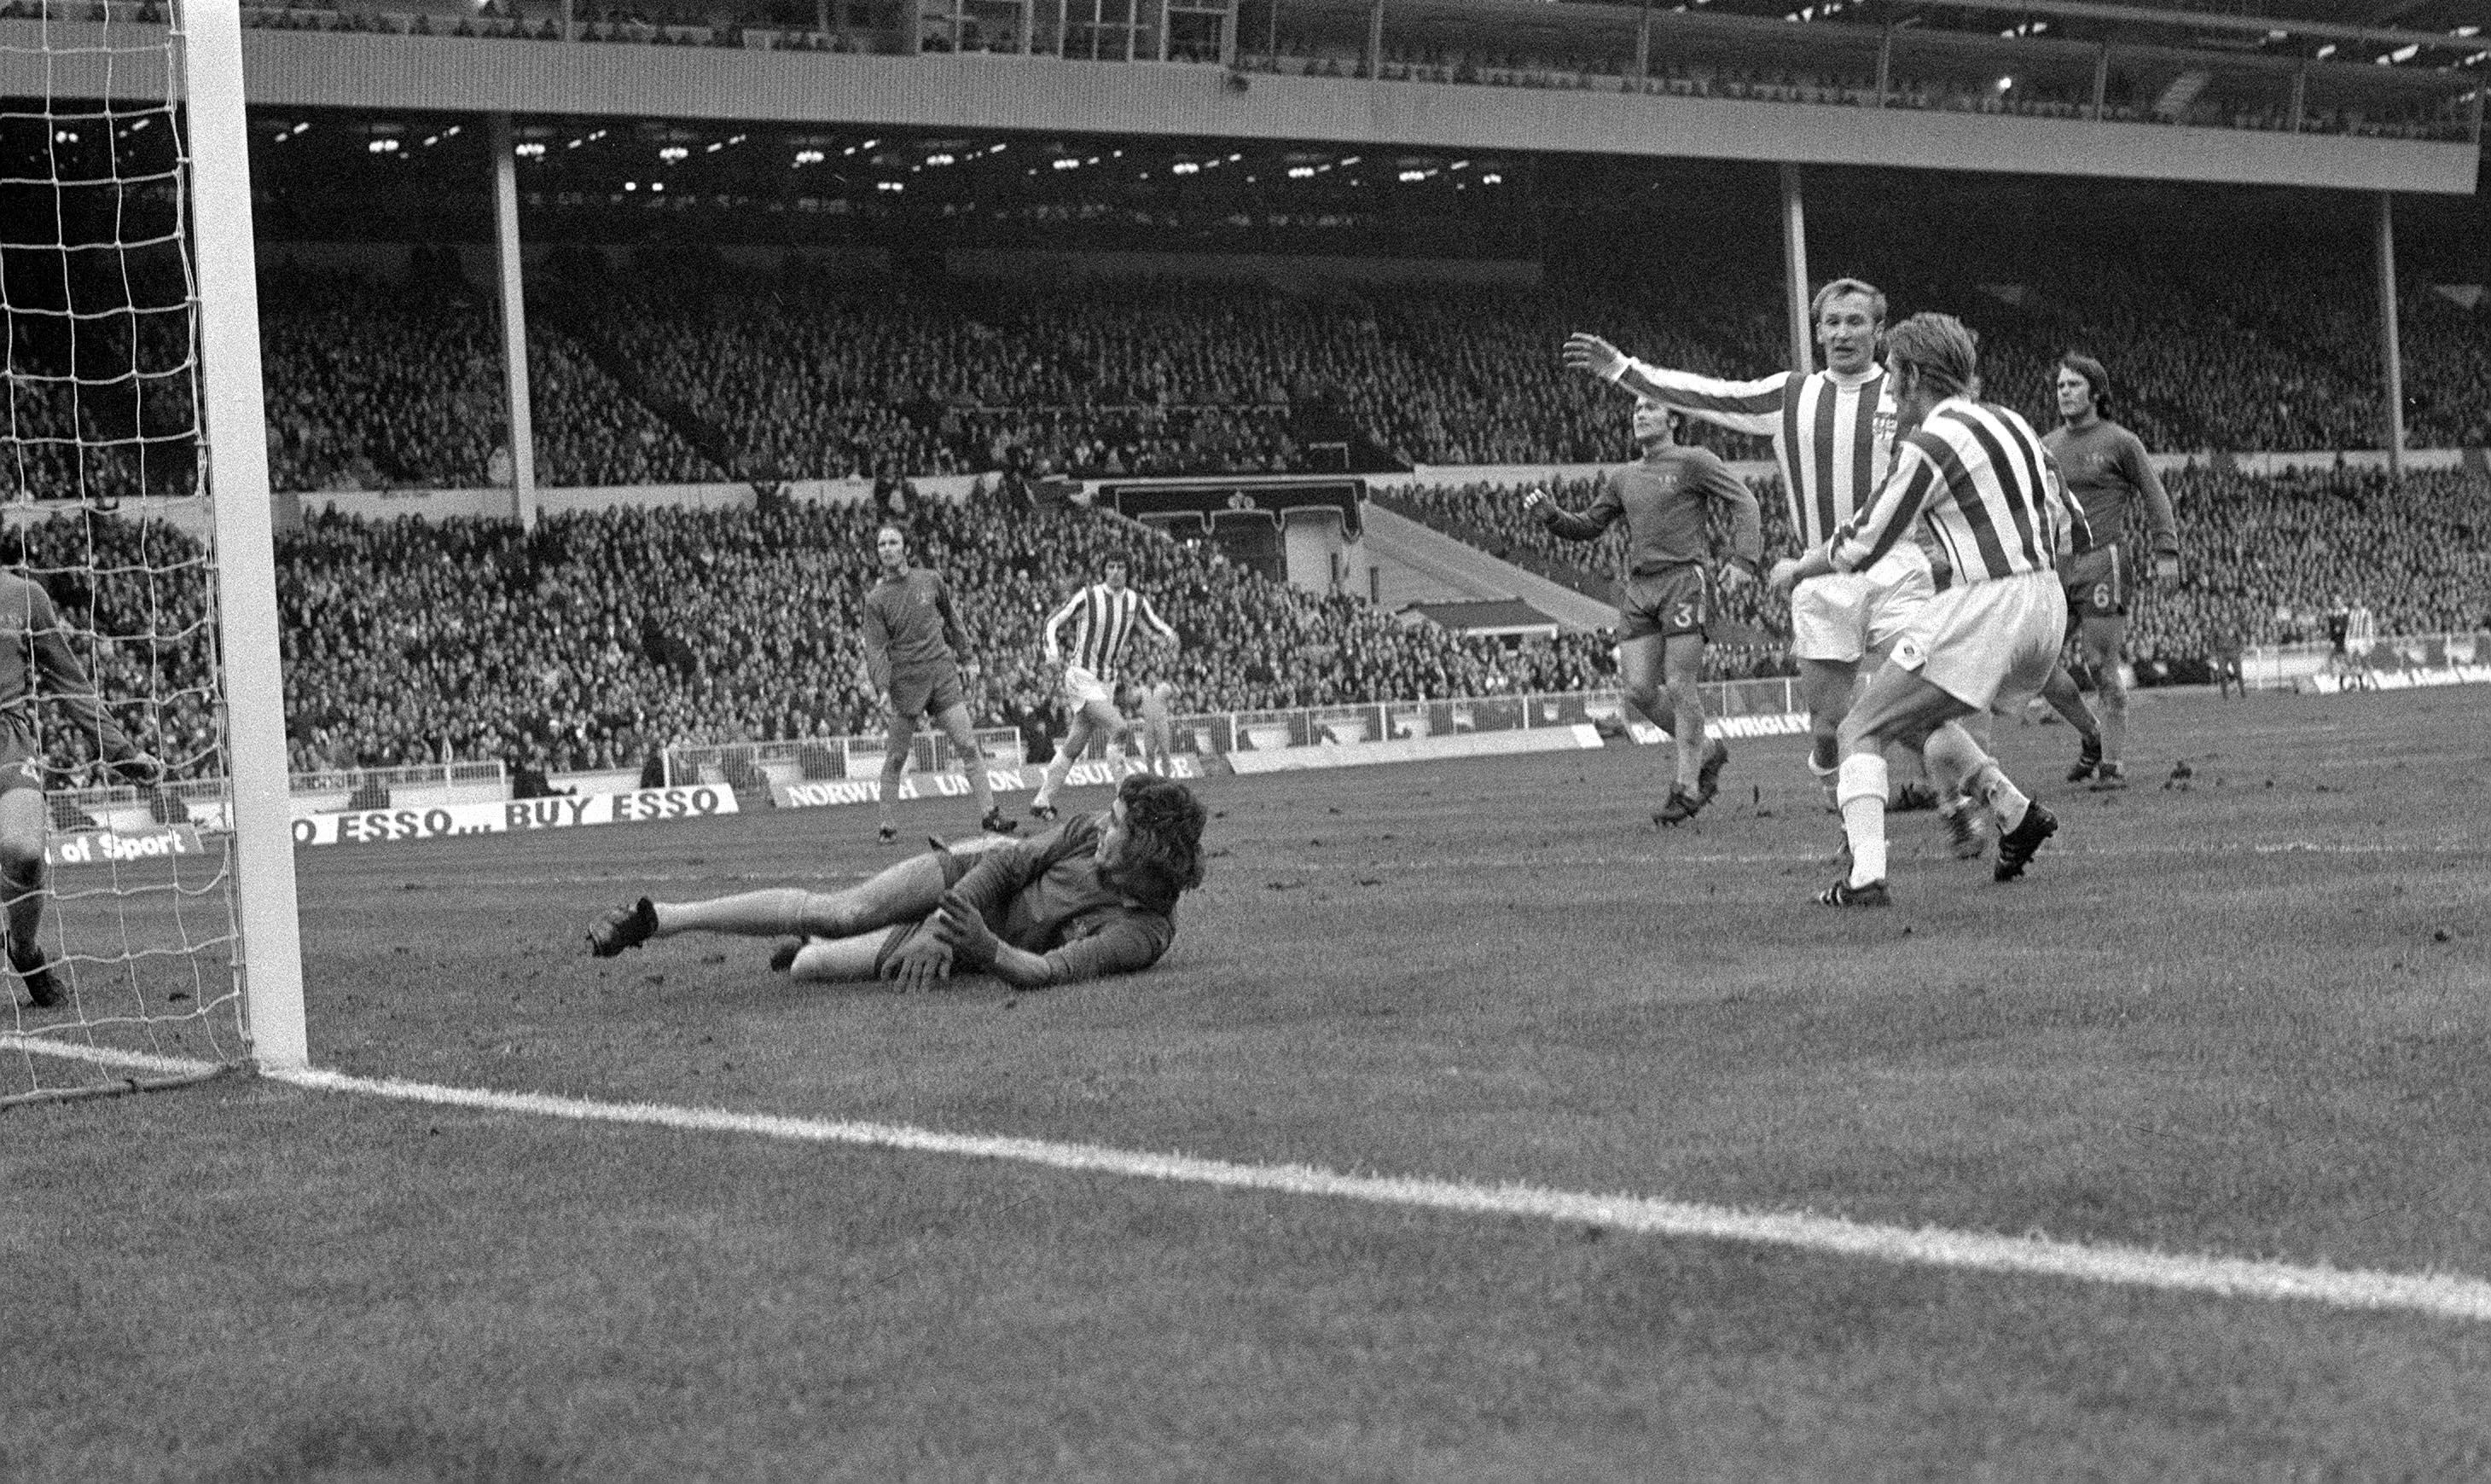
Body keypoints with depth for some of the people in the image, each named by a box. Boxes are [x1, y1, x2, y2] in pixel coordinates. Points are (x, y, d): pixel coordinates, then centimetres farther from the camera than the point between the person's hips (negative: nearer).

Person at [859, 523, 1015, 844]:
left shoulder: (929, 581, 7)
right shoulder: (876, 600, -1)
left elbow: (950, 619, 23)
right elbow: (876, 647, -7)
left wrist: (965, 655, 26)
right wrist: (883, 688, -20)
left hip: (942, 675, 2)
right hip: (905, 682, -2)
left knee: (969, 746, -4)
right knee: (896, 759, 0)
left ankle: (989, 813, -2)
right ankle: (887, 824, 9)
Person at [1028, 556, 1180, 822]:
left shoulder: (1136, 602, 5)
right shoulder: (1087, 597, -9)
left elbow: (1158, 625, 15)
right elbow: (1053, 621, -3)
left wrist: (1170, 635, -9)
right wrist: (1054, 651, -19)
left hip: (1107, 680, 5)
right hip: (1081, 675, -5)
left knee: (1074, 748, 4)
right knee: (1120, 728, -23)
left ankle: (1041, 801, 11)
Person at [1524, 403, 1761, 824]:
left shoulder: (1694, 462, 2)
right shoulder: (1623, 478, 19)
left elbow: (1743, 501, -1)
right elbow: (1587, 527, 24)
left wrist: (1743, 559, -13)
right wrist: (1550, 514, 5)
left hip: (1684, 580, -6)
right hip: (1637, 588, 6)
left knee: (1680, 687, -9)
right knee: (1639, 691, -3)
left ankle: (1687, 788, 0)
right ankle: (1707, 751, 19)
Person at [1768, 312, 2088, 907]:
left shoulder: (1930, 444, -10)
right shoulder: (2009, 422, 14)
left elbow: (1863, 544, -4)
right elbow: (2071, 531, 18)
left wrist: (1797, 568, 14)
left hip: (1984, 609, -8)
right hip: (2046, 610, 8)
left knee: (1862, 732, 2)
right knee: (1917, 716, 26)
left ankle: (1865, 875, -14)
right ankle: (2015, 813, 11)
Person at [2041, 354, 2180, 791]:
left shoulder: (2121, 442, 0)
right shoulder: (2046, 446, 14)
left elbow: (2154, 497, 1)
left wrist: (2166, 552, -9)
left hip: (2102, 562, -5)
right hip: (2054, 565, 5)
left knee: (2102, 667, -7)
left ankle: (2114, 764, 1)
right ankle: (2092, 737, 17)